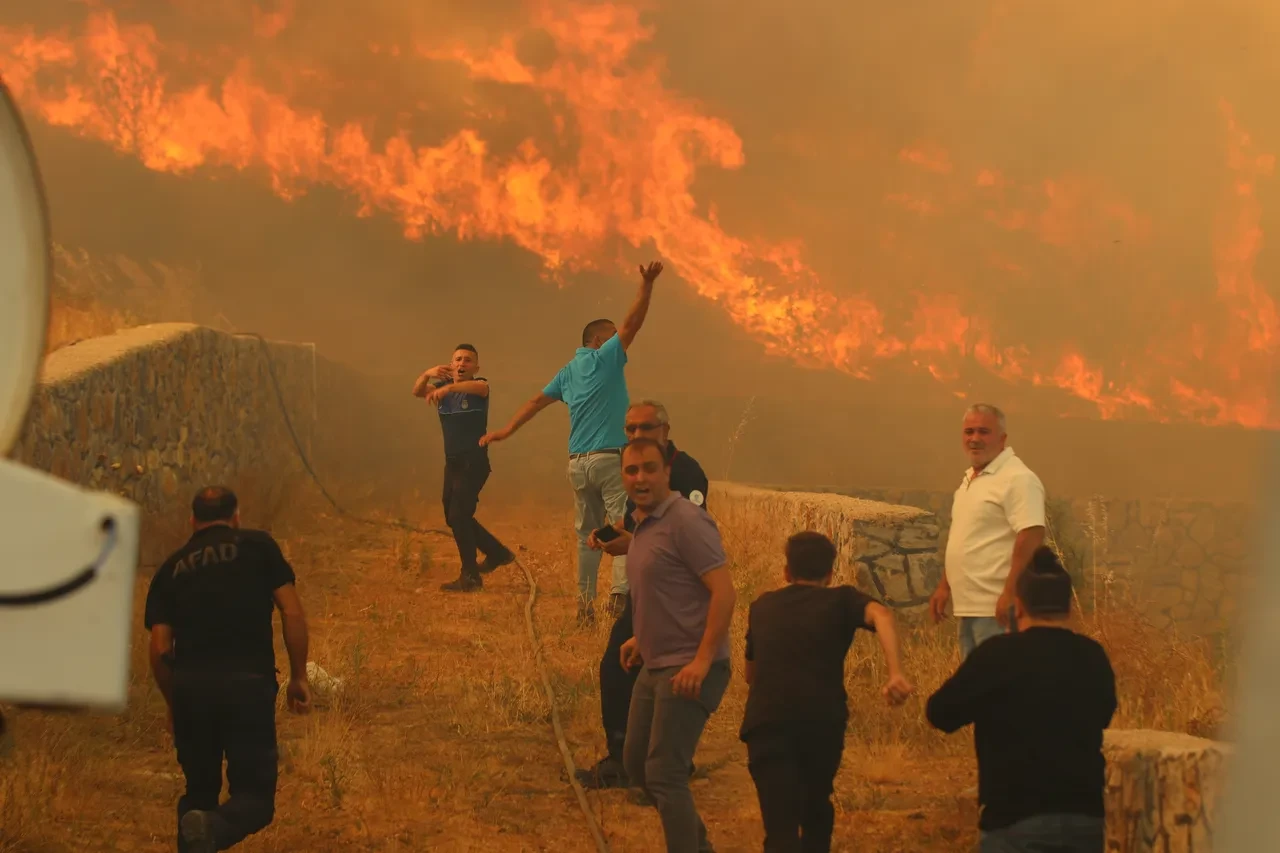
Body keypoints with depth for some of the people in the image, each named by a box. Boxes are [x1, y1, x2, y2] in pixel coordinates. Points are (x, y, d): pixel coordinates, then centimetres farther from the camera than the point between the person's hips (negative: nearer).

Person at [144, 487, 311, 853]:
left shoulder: (171, 569, 14)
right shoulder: (258, 546, 10)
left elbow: (160, 650, 7)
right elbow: (292, 613, 0)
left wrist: (173, 704, 21)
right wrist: (298, 676, 8)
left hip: (189, 687, 3)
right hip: (248, 684, -3)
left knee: (199, 789, 20)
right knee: (255, 796, 1)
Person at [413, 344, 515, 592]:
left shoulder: (480, 385, -7)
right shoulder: (442, 387, 9)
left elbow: (477, 387, -32)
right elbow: (417, 391, -9)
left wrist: (447, 388, -51)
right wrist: (428, 374, -31)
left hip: (474, 463, -7)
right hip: (452, 462, 7)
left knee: (458, 516, -15)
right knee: (454, 518, 14)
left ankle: (470, 577, -8)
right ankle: (498, 552, 32)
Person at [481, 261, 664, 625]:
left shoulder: (568, 372, 16)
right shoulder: (606, 359, -2)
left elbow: (537, 401, 20)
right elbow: (631, 324, -10)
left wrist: (508, 429, 26)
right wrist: (647, 285, -12)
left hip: (578, 464, 7)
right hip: (610, 459, -7)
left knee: (587, 534, 12)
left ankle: (585, 602, 10)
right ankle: (621, 590, -28)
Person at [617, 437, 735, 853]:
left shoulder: (685, 520, -16)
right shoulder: (644, 524, 12)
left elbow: (724, 592, -21)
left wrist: (702, 661, -25)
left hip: (688, 670, -10)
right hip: (656, 665, 10)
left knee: (664, 773, -9)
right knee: (636, 763, 18)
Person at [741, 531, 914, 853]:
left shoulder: (763, 607, 24)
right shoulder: (841, 600, 15)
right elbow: (881, 614, -8)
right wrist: (896, 673, -21)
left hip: (766, 722, 0)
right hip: (824, 720, 0)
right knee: (816, 806, 28)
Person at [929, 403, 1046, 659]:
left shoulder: (1017, 479, -13)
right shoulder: (969, 478, 19)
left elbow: (1031, 537, -21)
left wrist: (1010, 594, -25)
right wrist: (944, 586, 22)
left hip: (996, 609, -10)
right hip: (969, 606, 10)